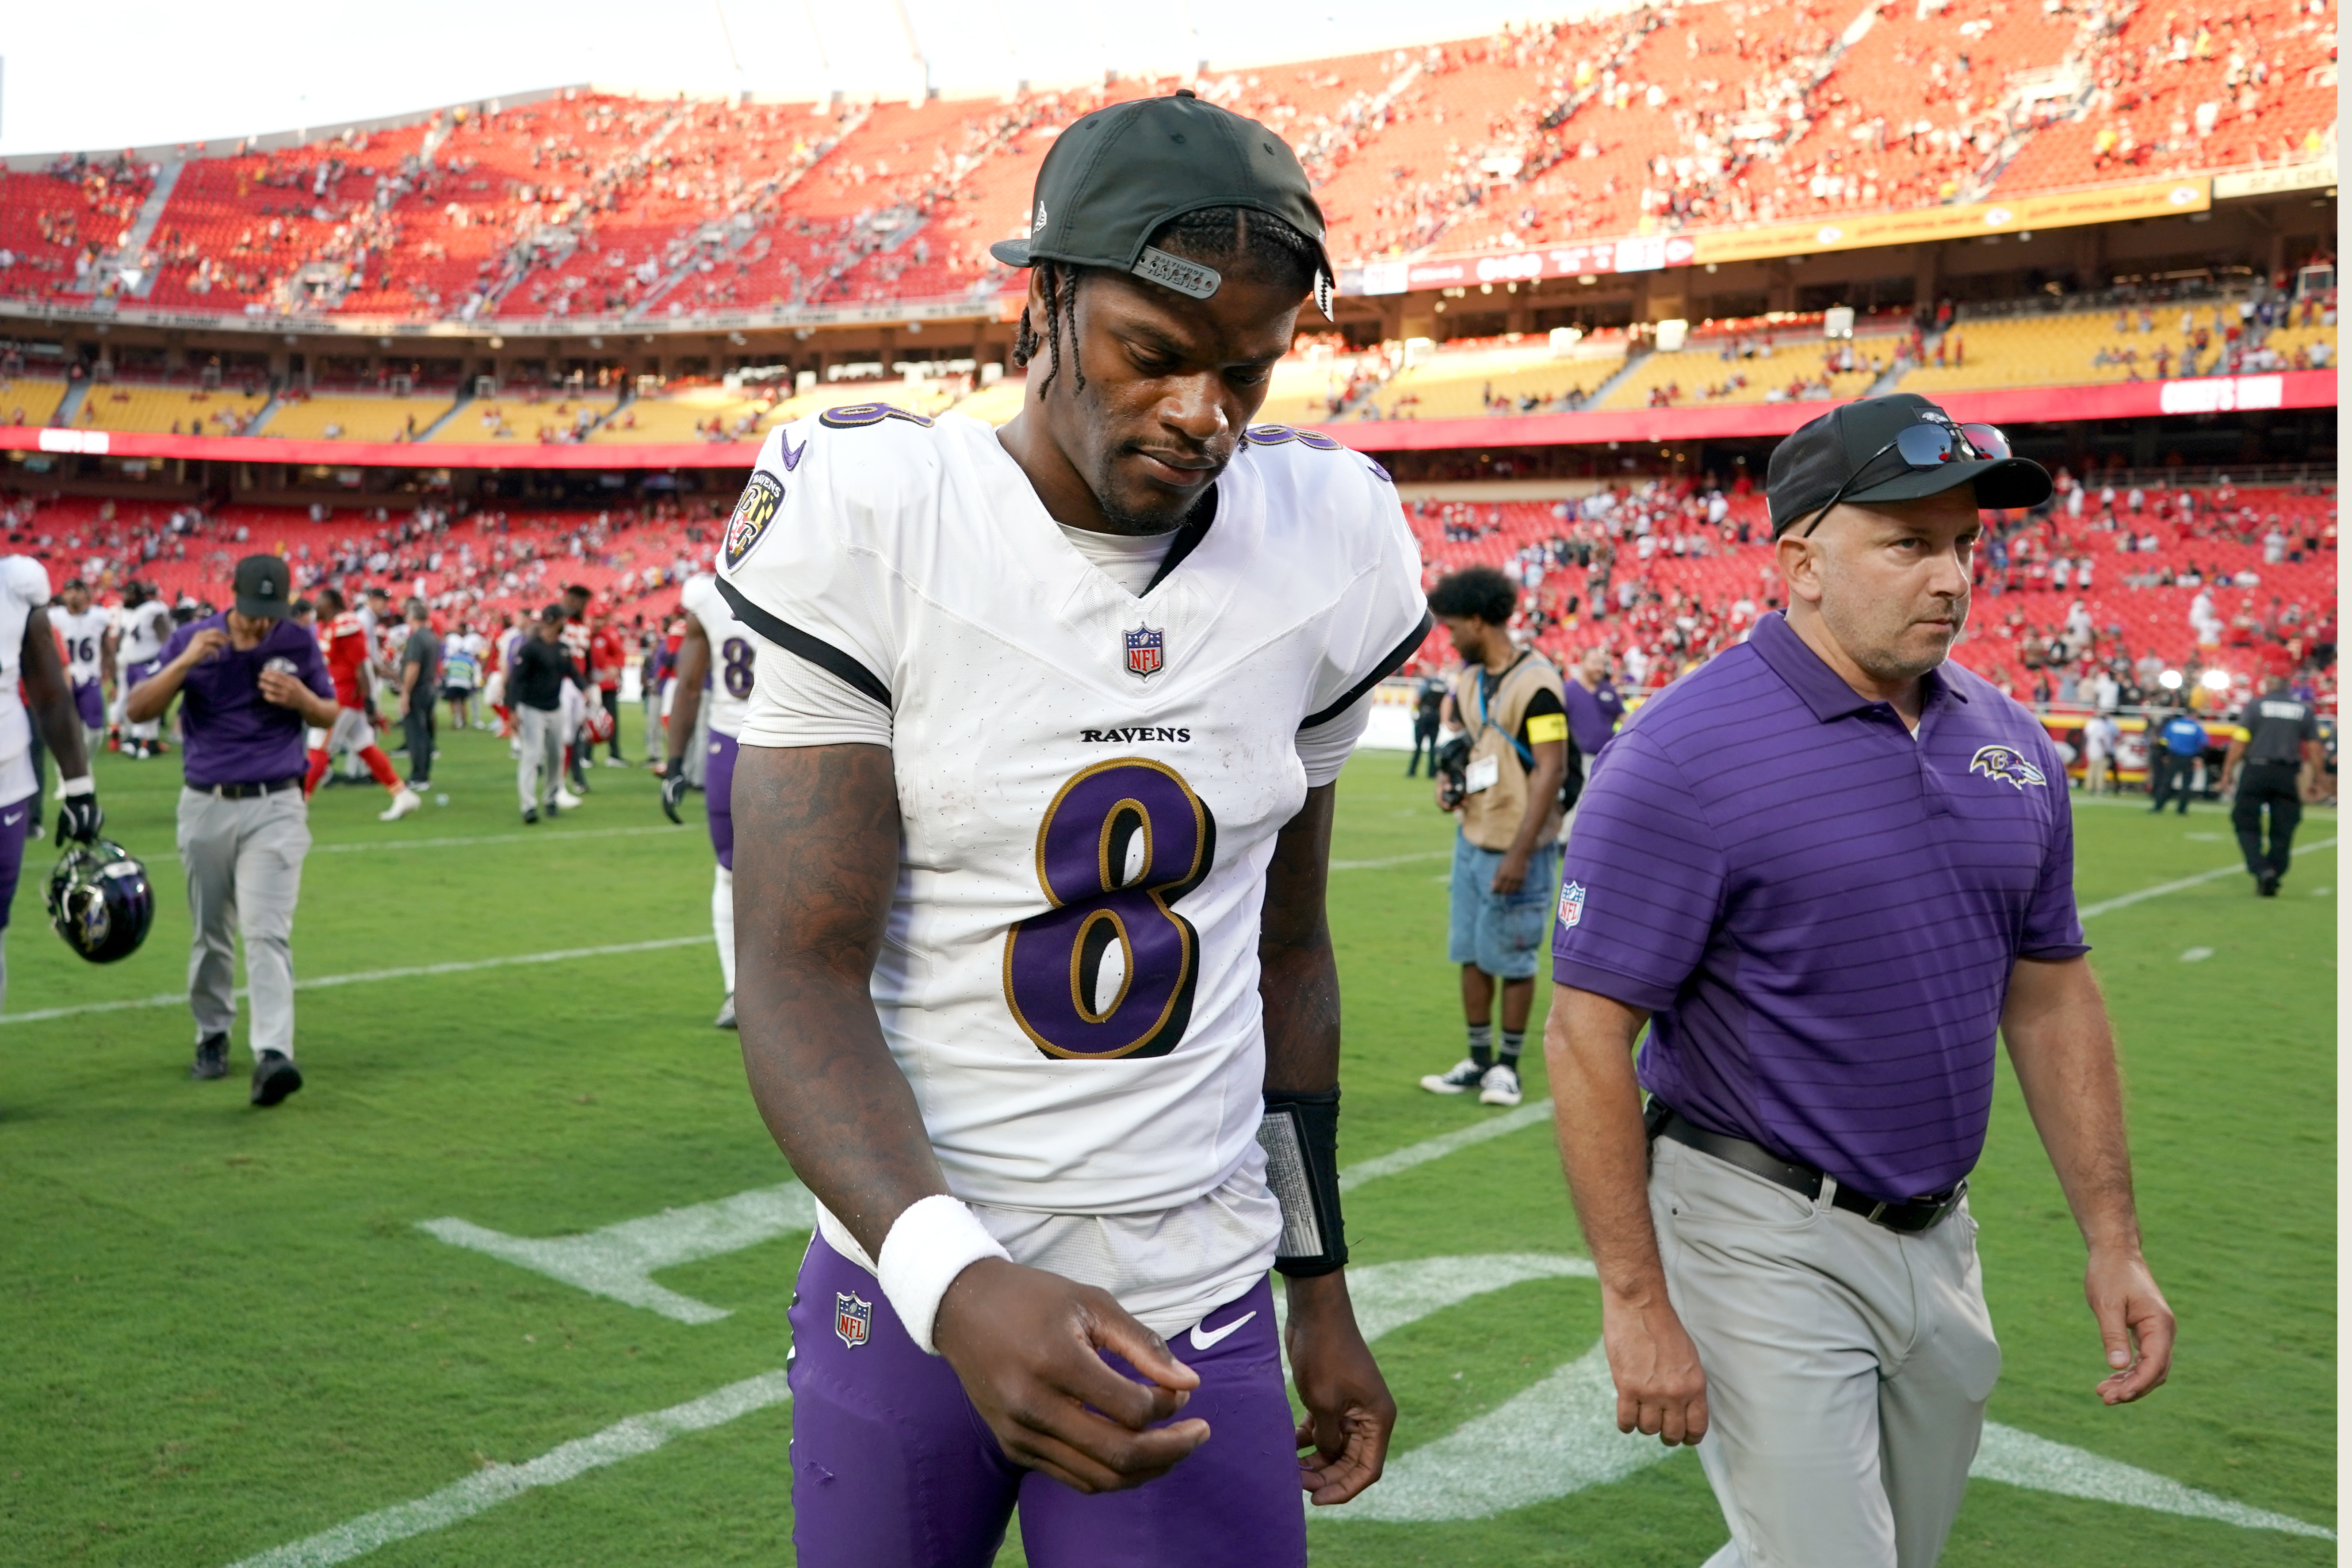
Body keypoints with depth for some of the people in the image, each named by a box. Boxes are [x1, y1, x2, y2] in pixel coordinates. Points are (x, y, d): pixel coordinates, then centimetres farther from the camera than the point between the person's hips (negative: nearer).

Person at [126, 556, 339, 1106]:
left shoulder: (299, 643, -1)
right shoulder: (192, 639, -2)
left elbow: (331, 715, 9)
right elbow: (137, 710, -5)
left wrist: (300, 697, -14)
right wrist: (185, 662, -20)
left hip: (275, 807, -2)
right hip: (205, 807, 2)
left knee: (267, 932, -13)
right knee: (210, 933, 12)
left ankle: (272, 1055, -21)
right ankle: (212, 1037, 29)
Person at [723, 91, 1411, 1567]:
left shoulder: (1320, 549, -1)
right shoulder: (871, 522, -13)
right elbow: (799, 975, -15)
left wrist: (1323, 1284, 13)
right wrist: (956, 1281, -31)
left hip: (1199, 1311, 2)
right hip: (913, 1285, -1)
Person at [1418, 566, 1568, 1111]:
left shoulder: (1535, 683, -17)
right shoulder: (1469, 679, 10)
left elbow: (1551, 769, -20)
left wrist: (1520, 853, -22)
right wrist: (1448, 781, 2)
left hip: (1516, 847, -8)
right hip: (1472, 837, 8)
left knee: (1512, 959, 3)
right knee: (1470, 953, 11)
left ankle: (1507, 1066, 17)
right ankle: (1478, 1061, 22)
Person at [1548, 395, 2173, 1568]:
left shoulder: (2010, 745, 4)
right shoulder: (1684, 754, -18)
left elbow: (2051, 995, 12)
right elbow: (1588, 1039, -18)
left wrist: (2113, 1238, 10)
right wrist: (1637, 1303, -18)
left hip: (1939, 1239, 7)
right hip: (1765, 1241, -7)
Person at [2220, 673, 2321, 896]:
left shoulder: (2255, 706, -1)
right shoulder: (2305, 710, 8)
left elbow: (2239, 743, -6)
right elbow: (2314, 748, 6)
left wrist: (2227, 772, -1)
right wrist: (2316, 779, 12)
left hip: (2256, 772, -2)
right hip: (2289, 775, 2)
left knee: (2247, 825, 5)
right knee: (2282, 832, 8)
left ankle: (2262, 869, -15)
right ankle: (2272, 881, 9)